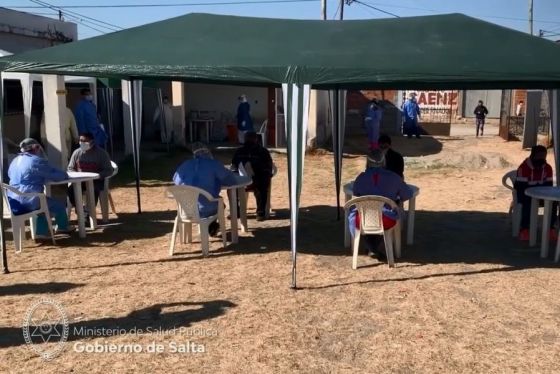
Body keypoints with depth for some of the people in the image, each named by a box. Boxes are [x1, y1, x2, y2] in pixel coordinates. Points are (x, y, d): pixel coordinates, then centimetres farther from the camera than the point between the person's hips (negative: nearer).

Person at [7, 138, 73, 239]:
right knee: (60, 206, 12)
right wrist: (65, 175, 16)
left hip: (13, 201, 9)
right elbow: (57, 175, -8)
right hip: (29, 201, -9)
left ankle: (41, 232, 27)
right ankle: (63, 227, 34)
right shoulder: (37, 161, -11)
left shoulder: (15, 161, 14)